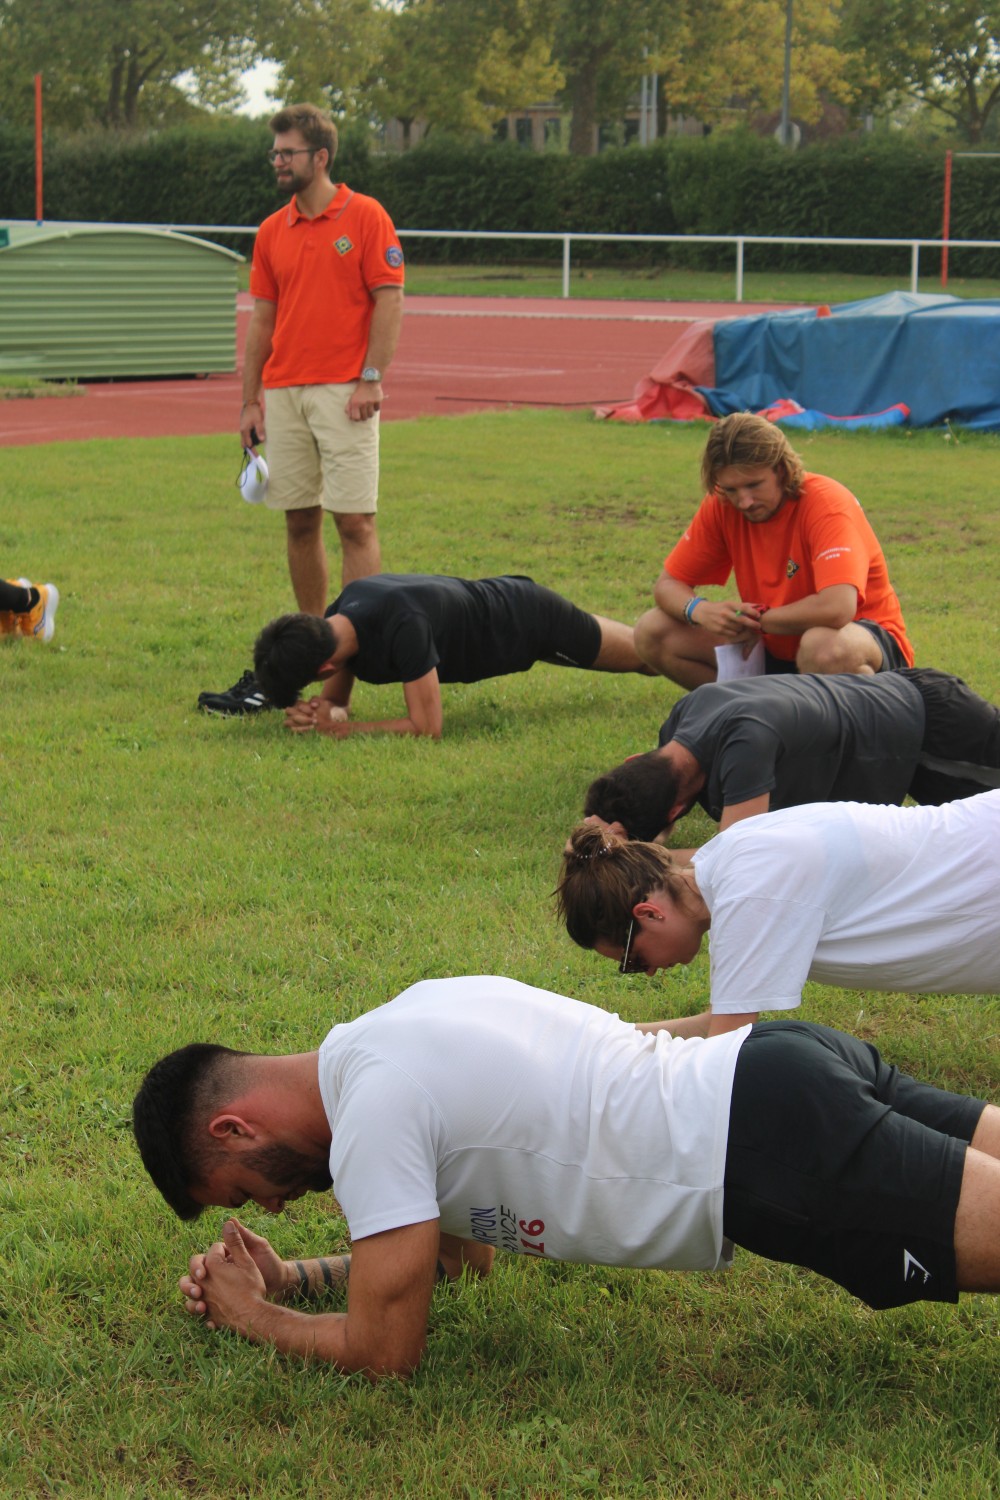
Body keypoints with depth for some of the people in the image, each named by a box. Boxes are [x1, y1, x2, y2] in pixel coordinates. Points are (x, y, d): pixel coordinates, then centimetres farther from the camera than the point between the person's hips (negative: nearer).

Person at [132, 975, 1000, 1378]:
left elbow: (384, 1348, -6)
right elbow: (461, 1252, 31)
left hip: (772, 1149, -9)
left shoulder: (373, 1111, -11)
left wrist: (251, 1318, 12)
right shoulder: (395, 1039, 18)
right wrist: (290, 1278, 21)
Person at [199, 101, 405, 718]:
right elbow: (262, 320, 15)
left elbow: (390, 301, -5)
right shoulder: (273, 232, 13)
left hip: (344, 392, -5)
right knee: (300, 521, 8)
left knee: (355, 521, -7)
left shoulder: (365, 217, -2)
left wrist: (371, 379, -14)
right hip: (284, 394, 5)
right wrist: (252, 401, 10)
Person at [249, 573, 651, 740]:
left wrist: (344, 729, -40)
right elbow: (336, 699, -7)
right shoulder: (335, 623, -22)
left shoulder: (402, 626, -46)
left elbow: (426, 727, -41)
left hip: (532, 622, -7)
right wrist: (313, 712, -31)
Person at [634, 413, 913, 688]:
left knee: (826, 646, -44)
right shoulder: (720, 507, -6)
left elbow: (837, 609, -39)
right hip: (775, 648, 6)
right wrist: (698, 610, -23)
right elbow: (668, 584, 1)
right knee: (652, 632, -8)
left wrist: (757, 619, -24)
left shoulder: (827, 504, -24)